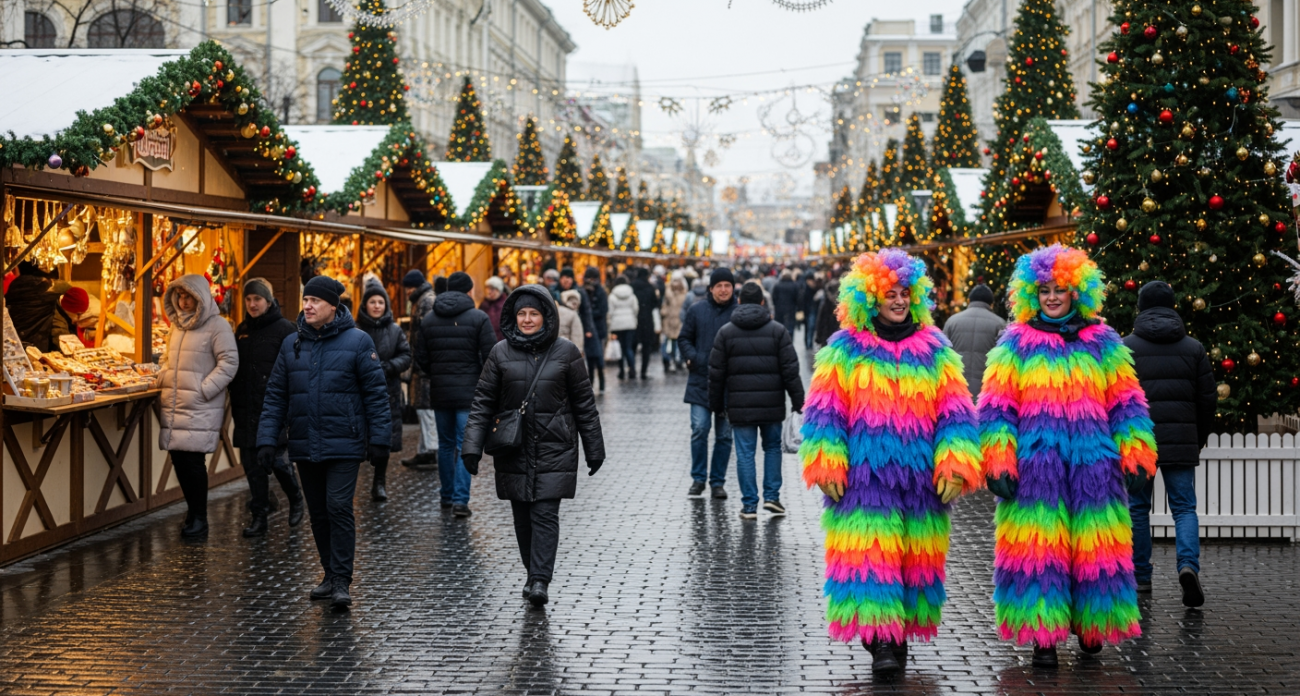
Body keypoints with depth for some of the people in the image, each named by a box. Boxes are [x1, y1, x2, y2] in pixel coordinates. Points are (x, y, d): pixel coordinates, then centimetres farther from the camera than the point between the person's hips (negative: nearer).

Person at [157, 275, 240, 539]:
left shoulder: (217, 325, -6)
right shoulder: (178, 324, 17)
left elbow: (229, 362, -12)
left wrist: (203, 390, -15)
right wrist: (162, 379, 11)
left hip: (200, 408, -7)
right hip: (173, 406, 7)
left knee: (193, 460, -8)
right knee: (179, 459, 7)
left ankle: (199, 519, 3)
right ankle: (193, 512, 19)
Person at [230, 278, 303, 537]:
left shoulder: (284, 329, -5)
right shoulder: (242, 330, 14)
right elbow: (235, 369, 19)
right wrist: (234, 404, 14)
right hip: (246, 409, 6)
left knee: (278, 459, -6)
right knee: (251, 463, 5)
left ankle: (296, 500, 22)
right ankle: (259, 518, 12)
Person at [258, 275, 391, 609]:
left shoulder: (357, 341, -4)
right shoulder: (291, 344, 8)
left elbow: (376, 393, -4)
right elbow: (275, 395, 10)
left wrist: (379, 439, -8)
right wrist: (267, 439, 2)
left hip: (344, 446, -5)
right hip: (305, 446, 5)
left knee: (339, 508, -12)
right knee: (318, 513, 11)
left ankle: (341, 582, -8)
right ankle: (330, 575, 23)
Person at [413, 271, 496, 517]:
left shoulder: (429, 320, 6)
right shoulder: (478, 318, -6)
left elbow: (421, 358, 6)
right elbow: (491, 356, -10)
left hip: (439, 392, 4)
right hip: (469, 392, -4)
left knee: (446, 444, 16)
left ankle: (447, 496, 23)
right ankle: (460, 499, -11)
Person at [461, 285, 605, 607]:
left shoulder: (565, 353, 0)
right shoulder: (501, 353, 3)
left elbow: (584, 403, 5)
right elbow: (483, 401, 3)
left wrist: (594, 448, 6)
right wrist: (473, 445, -6)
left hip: (553, 449, -2)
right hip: (514, 449, 2)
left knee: (545, 514, -9)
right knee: (522, 516, 8)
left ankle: (540, 580, -12)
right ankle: (532, 574, 22)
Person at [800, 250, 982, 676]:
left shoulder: (934, 349, 8)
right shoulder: (845, 349, 3)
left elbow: (956, 412, 6)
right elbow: (823, 411, 3)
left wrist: (954, 465, -4)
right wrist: (827, 465, -7)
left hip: (921, 475, 2)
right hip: (864, 476, -2)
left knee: (916, 556, 7)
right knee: (869, 555, -10)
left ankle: (900, 634, 21)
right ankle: (880, 638, -8)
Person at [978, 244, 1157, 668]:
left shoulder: (1103, 343, 11)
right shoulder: (1016, 344, 6)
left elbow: (1126, 404, 13)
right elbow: (996, 407, 4)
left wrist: (1135, 456, 6)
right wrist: (998, 462, -5)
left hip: (1093, 464, 2)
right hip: (1035, 463, -1)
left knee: (1094, 548, 3)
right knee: (1037, 549, -4)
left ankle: (1090, 625, 23)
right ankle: (1042, 635, 3)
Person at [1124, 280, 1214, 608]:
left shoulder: (1124, 347, 0)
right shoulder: (1193, 347, 7)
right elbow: (1208, 399, 6)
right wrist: (1200, 440, 19)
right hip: (1181, 442, 1)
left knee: (1138, 508, 11)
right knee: (1184, 507, 5)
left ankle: (1140, 576, 16)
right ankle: (1188, 565, -18)